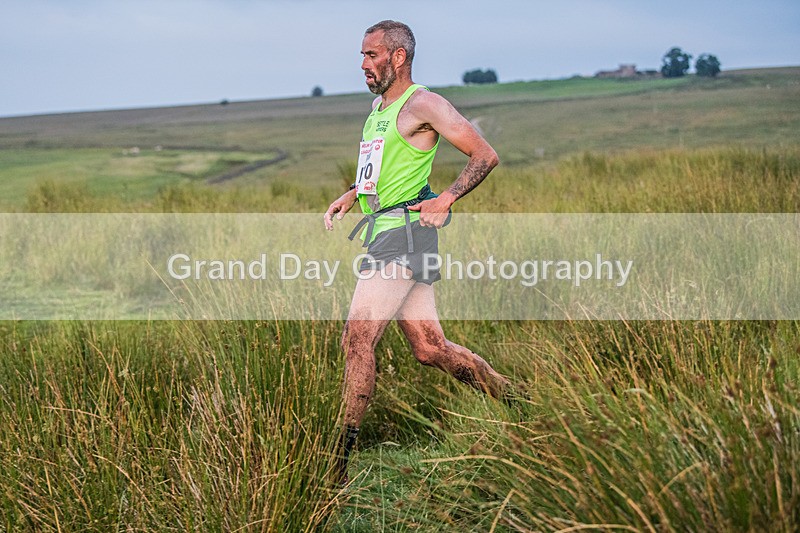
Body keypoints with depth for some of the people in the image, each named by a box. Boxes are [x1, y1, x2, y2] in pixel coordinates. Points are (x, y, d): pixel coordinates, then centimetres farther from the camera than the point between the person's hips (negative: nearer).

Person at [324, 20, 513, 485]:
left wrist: (444, 201, -16)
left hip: (404, 232, -10)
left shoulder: (422, 104, -7)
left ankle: (336, 464, -12)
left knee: (357, 341, -14)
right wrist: (351, 195, 18)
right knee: (431, 349, 9)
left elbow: (486, 155, -10)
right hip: (386, 233, 10)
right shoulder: (379, 106, 20)